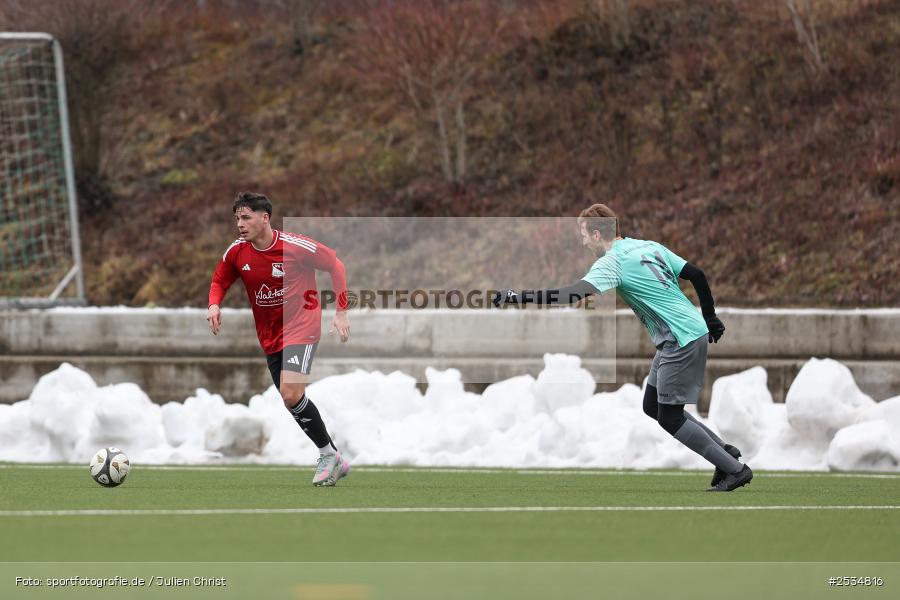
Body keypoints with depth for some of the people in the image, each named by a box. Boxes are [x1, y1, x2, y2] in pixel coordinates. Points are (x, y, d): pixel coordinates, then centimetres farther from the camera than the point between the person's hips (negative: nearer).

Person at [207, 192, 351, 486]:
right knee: (292, 400, 9)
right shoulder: (236, 252, -5)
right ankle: (335, 461, 23)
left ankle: (329, 455, -7)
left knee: (291, 393, -24)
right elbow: (219, 281, 12)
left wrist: (341, 312, -7)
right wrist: (214, 305, -11)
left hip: (301, 326, -6)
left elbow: (335, 265, -5)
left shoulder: (296, 246, -18)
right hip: (270, 336, 6)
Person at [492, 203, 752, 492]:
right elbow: (697, 276, 12)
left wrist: (518, 296, -29)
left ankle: (735, 470, 1)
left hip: (682, 341, -9)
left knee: (670, 418, -2)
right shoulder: (650, 246, 11)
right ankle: (724, 451, 18)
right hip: (695, 330, 9)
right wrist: (711, 319, 22)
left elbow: (575, 294, -28)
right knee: (652, 407, 16)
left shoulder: (612, 263, -14)